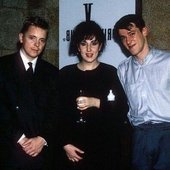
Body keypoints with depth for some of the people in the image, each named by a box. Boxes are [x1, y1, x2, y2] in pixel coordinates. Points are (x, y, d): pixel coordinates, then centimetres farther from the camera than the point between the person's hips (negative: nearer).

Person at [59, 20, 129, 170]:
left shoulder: (111, 73, 0)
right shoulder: (65, 73, 4)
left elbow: (123, 109, -3)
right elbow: (57, 112, 5)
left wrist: (96, 103, -16)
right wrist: (65, 144, -2)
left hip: (104, 148, -1)